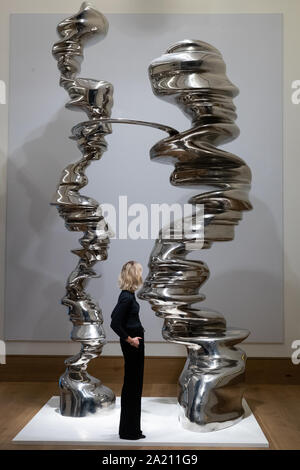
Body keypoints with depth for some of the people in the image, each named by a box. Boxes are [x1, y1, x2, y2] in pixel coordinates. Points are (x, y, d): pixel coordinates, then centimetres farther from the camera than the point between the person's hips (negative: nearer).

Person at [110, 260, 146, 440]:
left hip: (134, 341, 10)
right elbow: (115, 323, -25)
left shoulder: (128, 294, 9)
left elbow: (115, 316, 19)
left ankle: (129, 427, 29)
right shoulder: (127, 297, -20)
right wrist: (129, 339, -16)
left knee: (133, 384, 17)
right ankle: (130, 431, 13)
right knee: (132, 385, 0)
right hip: (132, 344, -10)